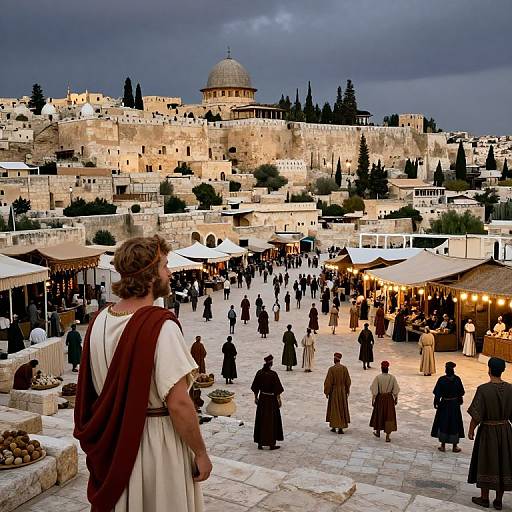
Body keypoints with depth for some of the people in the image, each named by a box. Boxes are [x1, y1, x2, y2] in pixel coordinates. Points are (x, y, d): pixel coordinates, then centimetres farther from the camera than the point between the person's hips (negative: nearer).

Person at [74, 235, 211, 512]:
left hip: (112, 446, 6)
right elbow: (178, 403, -24)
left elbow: (94, 391, 8)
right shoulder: (161, 325, -24)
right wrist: (201, 454, -12)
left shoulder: (100, 320, -2)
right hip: (156, 445, -6)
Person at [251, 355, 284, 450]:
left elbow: (255, 388, 4)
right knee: (272, 421, 7)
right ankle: (272, 444, 12)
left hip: (262, 399, 4)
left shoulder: (259, 373, -4)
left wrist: (256, 397, 15)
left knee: (261, 420, 13)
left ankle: (260, 443, 17)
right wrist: (279, 399, -2)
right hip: (271, 399, -4)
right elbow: (277, 389, -13)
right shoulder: (273, 374, -17)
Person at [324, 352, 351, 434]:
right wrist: (347, 391, 12)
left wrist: (326, 392, -2)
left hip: (334, 391, -2)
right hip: (342, 391, 2)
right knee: (342, 409, 10)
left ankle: (334, 427, 16)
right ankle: (340, 428, 6)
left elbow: (328, 382, -13)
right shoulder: (344, 368, -8)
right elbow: (348, 381, -1)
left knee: (334, 409, 11)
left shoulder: (331, 369, -16)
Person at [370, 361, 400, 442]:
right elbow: (396, 390, -2)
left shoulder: (378, 377, -14)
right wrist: (396, 399, 11)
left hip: (380, 398, -1)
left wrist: (373, 400, -1)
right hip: (389, 399, 1)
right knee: (389, 416, 6)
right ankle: (388, 436, 4)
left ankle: (378, 432, 36)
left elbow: (374, 391, -11)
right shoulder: (392, 377, -8)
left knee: (379, 414, 19)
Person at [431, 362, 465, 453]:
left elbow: (437, 393, -11)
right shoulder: (457, 379, -11)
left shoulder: (441, 380, -15)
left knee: (443, 423, 11)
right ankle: (454, 446, 18)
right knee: (454, 424, 12)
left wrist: (436, 403, 1)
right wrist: (460, 401, 15)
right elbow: (461, 392, -1)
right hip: (455, 404, 1)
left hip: (444, 404, -1)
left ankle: (443, 445, 16)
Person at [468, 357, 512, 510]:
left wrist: (471, 430, -3)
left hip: (488, 431, -3)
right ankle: (499, 500, 22)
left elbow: (476, 415, -16)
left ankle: (484, 498, 23)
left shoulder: (483, 389, -20)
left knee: (486, 463, 11)